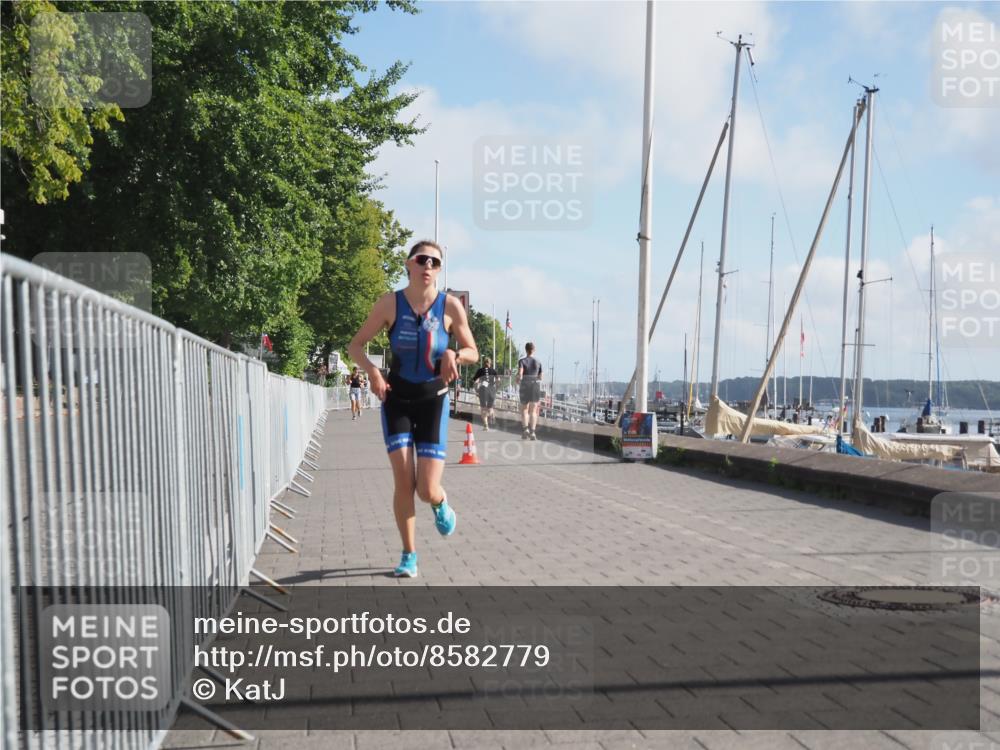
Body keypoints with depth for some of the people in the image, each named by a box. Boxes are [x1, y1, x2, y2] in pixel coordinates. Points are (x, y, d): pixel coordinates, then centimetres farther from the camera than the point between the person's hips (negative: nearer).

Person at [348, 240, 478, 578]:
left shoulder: (451, 306, -9)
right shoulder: (390, 303, -9)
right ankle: (409, 555, 9)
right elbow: (355, 346, -1)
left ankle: (440, 504, 32)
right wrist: (373, 371, -21)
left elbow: (473, 352, 2)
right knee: (403, 481, -10)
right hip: (396, 398, 0)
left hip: (433, 400, 0)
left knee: (427, 490, -7)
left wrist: (454, 355, -21)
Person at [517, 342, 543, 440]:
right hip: (536, 386, 1)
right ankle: (532, 432, -7)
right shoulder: (538, 362, 6)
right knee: (533, 411, 2)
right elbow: (540, 377, 11)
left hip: (525, 388, -1)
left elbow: (520, 374, -16)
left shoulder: (522, 361, -2)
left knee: (524, 409, 12)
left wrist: (518, 381, 3)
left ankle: (525, 429, -5)